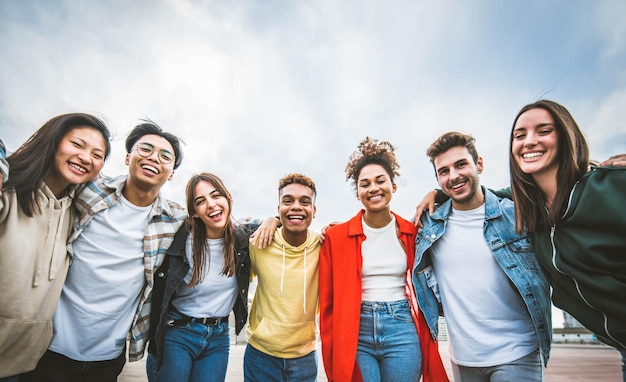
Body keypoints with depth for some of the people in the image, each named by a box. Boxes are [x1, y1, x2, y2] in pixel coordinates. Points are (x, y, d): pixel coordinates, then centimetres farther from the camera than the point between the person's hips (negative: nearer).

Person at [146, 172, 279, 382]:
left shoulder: (244, 237, -7)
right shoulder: (181, 240, -15)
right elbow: (156, 293, -4)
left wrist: (272, 221, -13)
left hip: (218, 339, 3)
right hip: (176, 334, -2)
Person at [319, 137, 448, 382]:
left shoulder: (413, 233, 1)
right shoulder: (336, 237, -4)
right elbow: (327, 301, -1)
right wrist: (332, 360, 1)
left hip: (403, 331, 2)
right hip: (355, 333, -1)